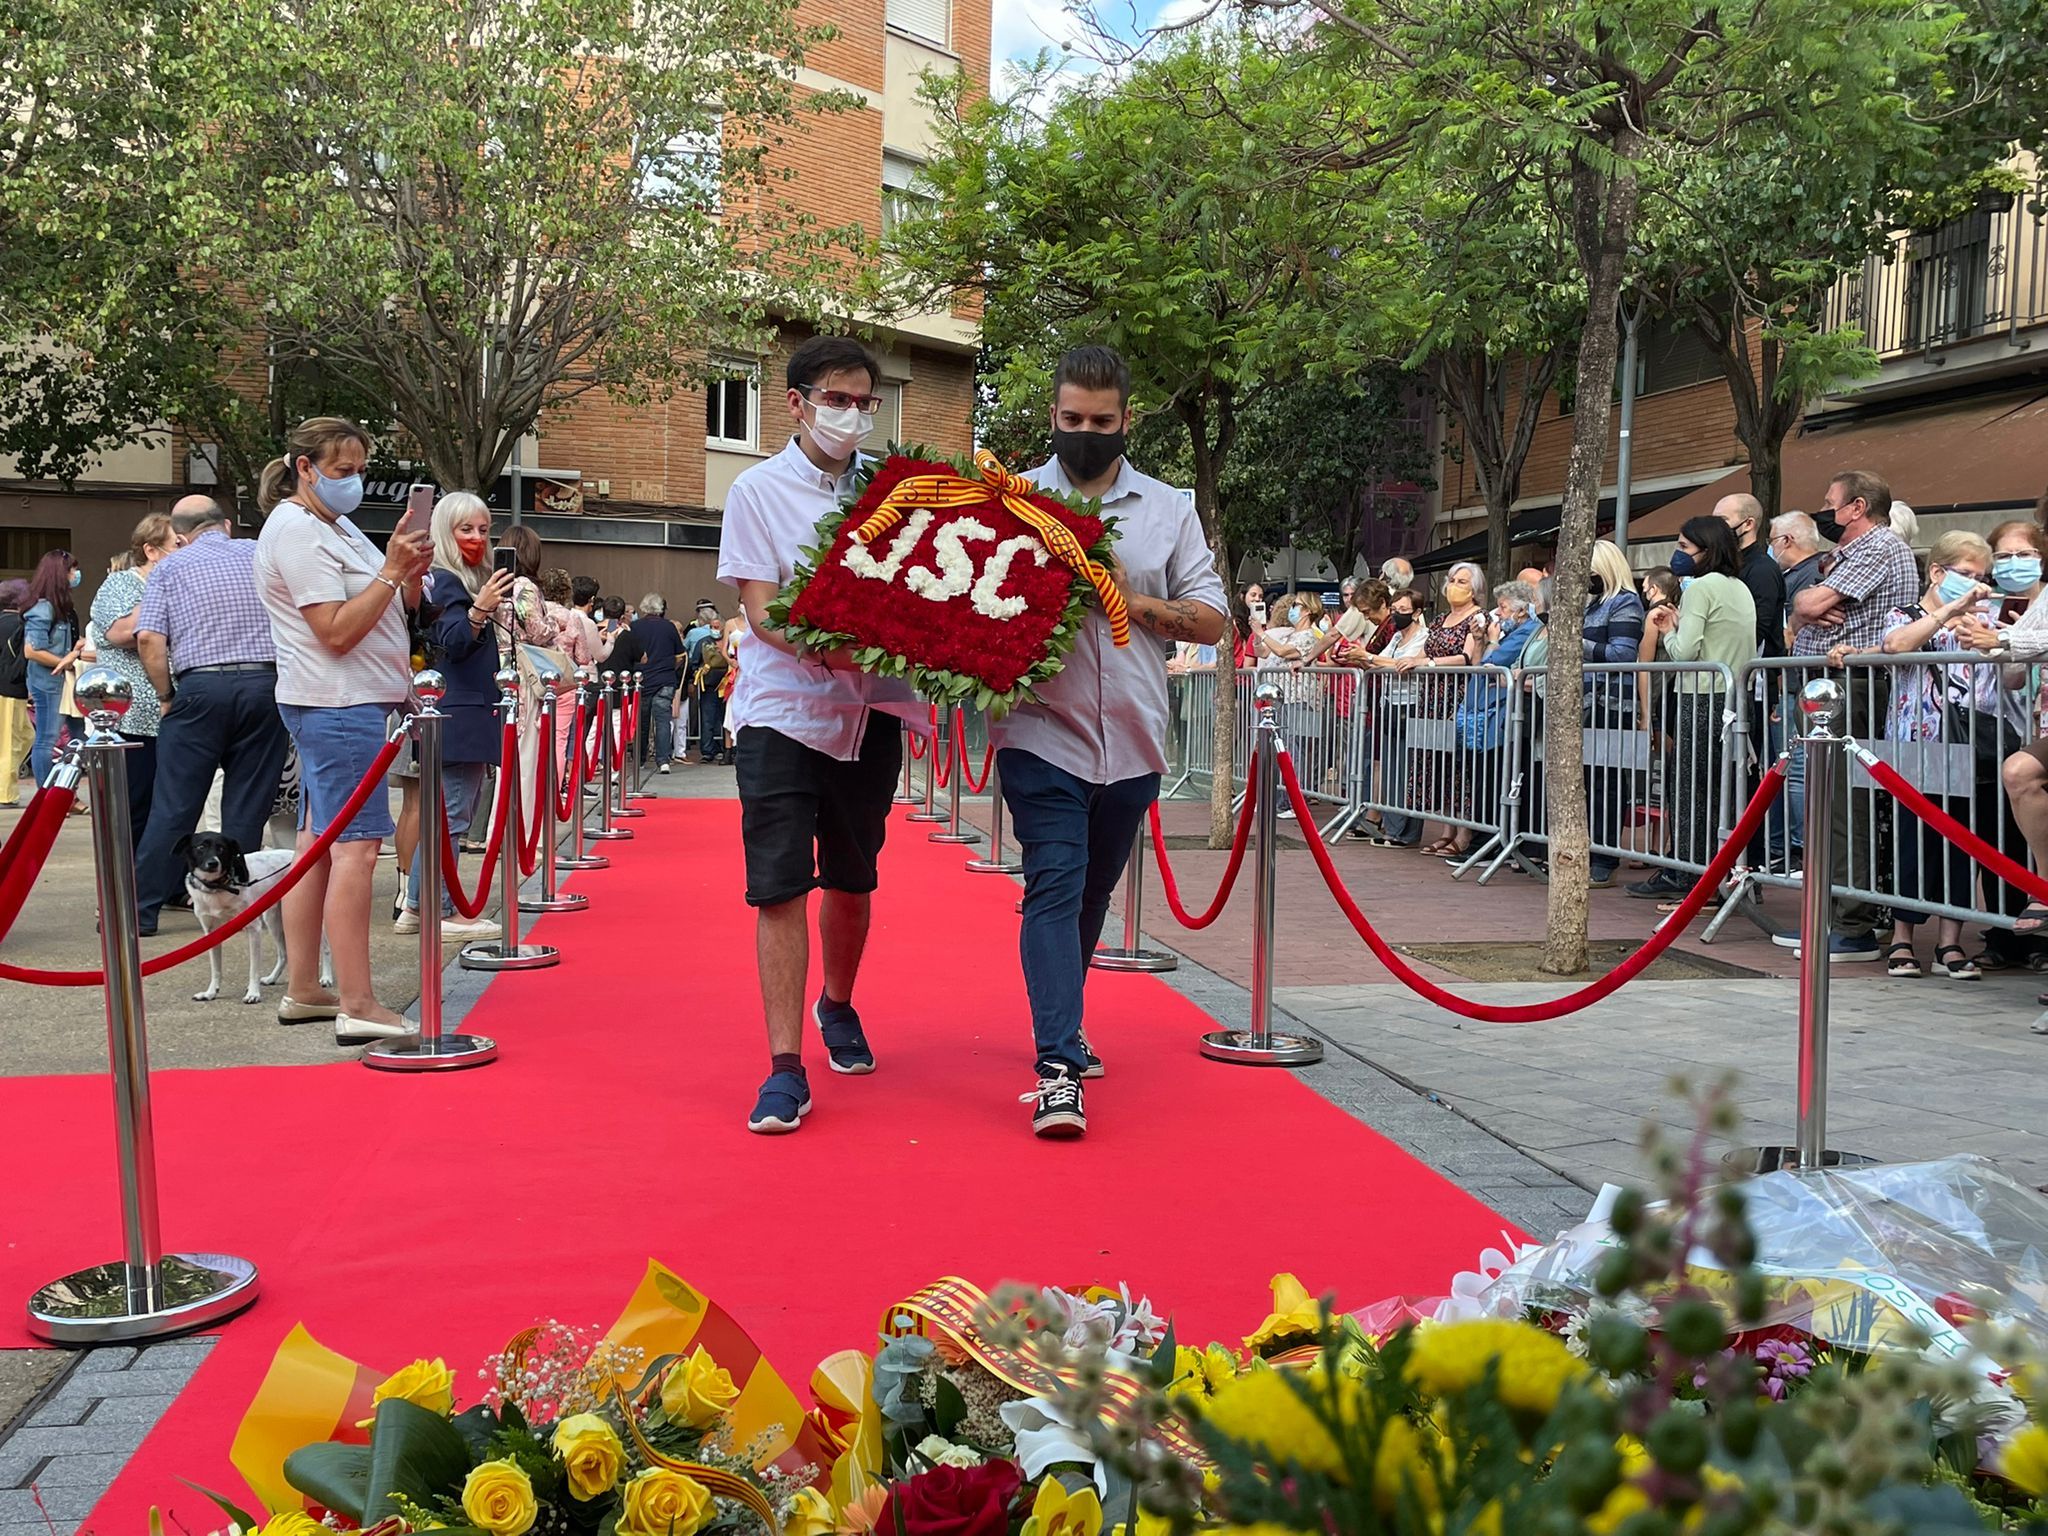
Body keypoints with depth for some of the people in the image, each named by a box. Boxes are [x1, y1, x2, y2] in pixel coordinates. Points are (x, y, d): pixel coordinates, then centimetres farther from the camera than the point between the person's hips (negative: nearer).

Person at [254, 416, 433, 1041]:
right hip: (339, 706, -10)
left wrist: (411, 574, 0)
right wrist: (392, 571, -19)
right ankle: (358, 1008, -14)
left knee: (318, 844, 11)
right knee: (355, 847, -13)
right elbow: (338, 631, -19)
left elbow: (391, 613, 18)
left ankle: (303, 990, 16)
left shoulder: (332, 525, 18)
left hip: (333, 707, 10)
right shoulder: (297, 531, -12)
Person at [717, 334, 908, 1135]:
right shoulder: (758, 490, -2)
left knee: (851, 879, 16)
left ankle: (838, 1006, 41)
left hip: (868, 711, 3)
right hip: (782, 713, -3)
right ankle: (786, 1066, -2)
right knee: (779, 886, -8)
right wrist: (824, 648, -28)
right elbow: (761, 611, -10)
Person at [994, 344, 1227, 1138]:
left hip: (1132, 740, 3)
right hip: (1043, 734, -3)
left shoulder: (1168, 509, 9)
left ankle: (1062, 1023, 37)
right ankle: (1057, 1066, -15)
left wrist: (1137, 602, -9)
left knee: (1093, 892, 17)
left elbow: (1212, 619, 7)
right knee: (1054, 886, -13)